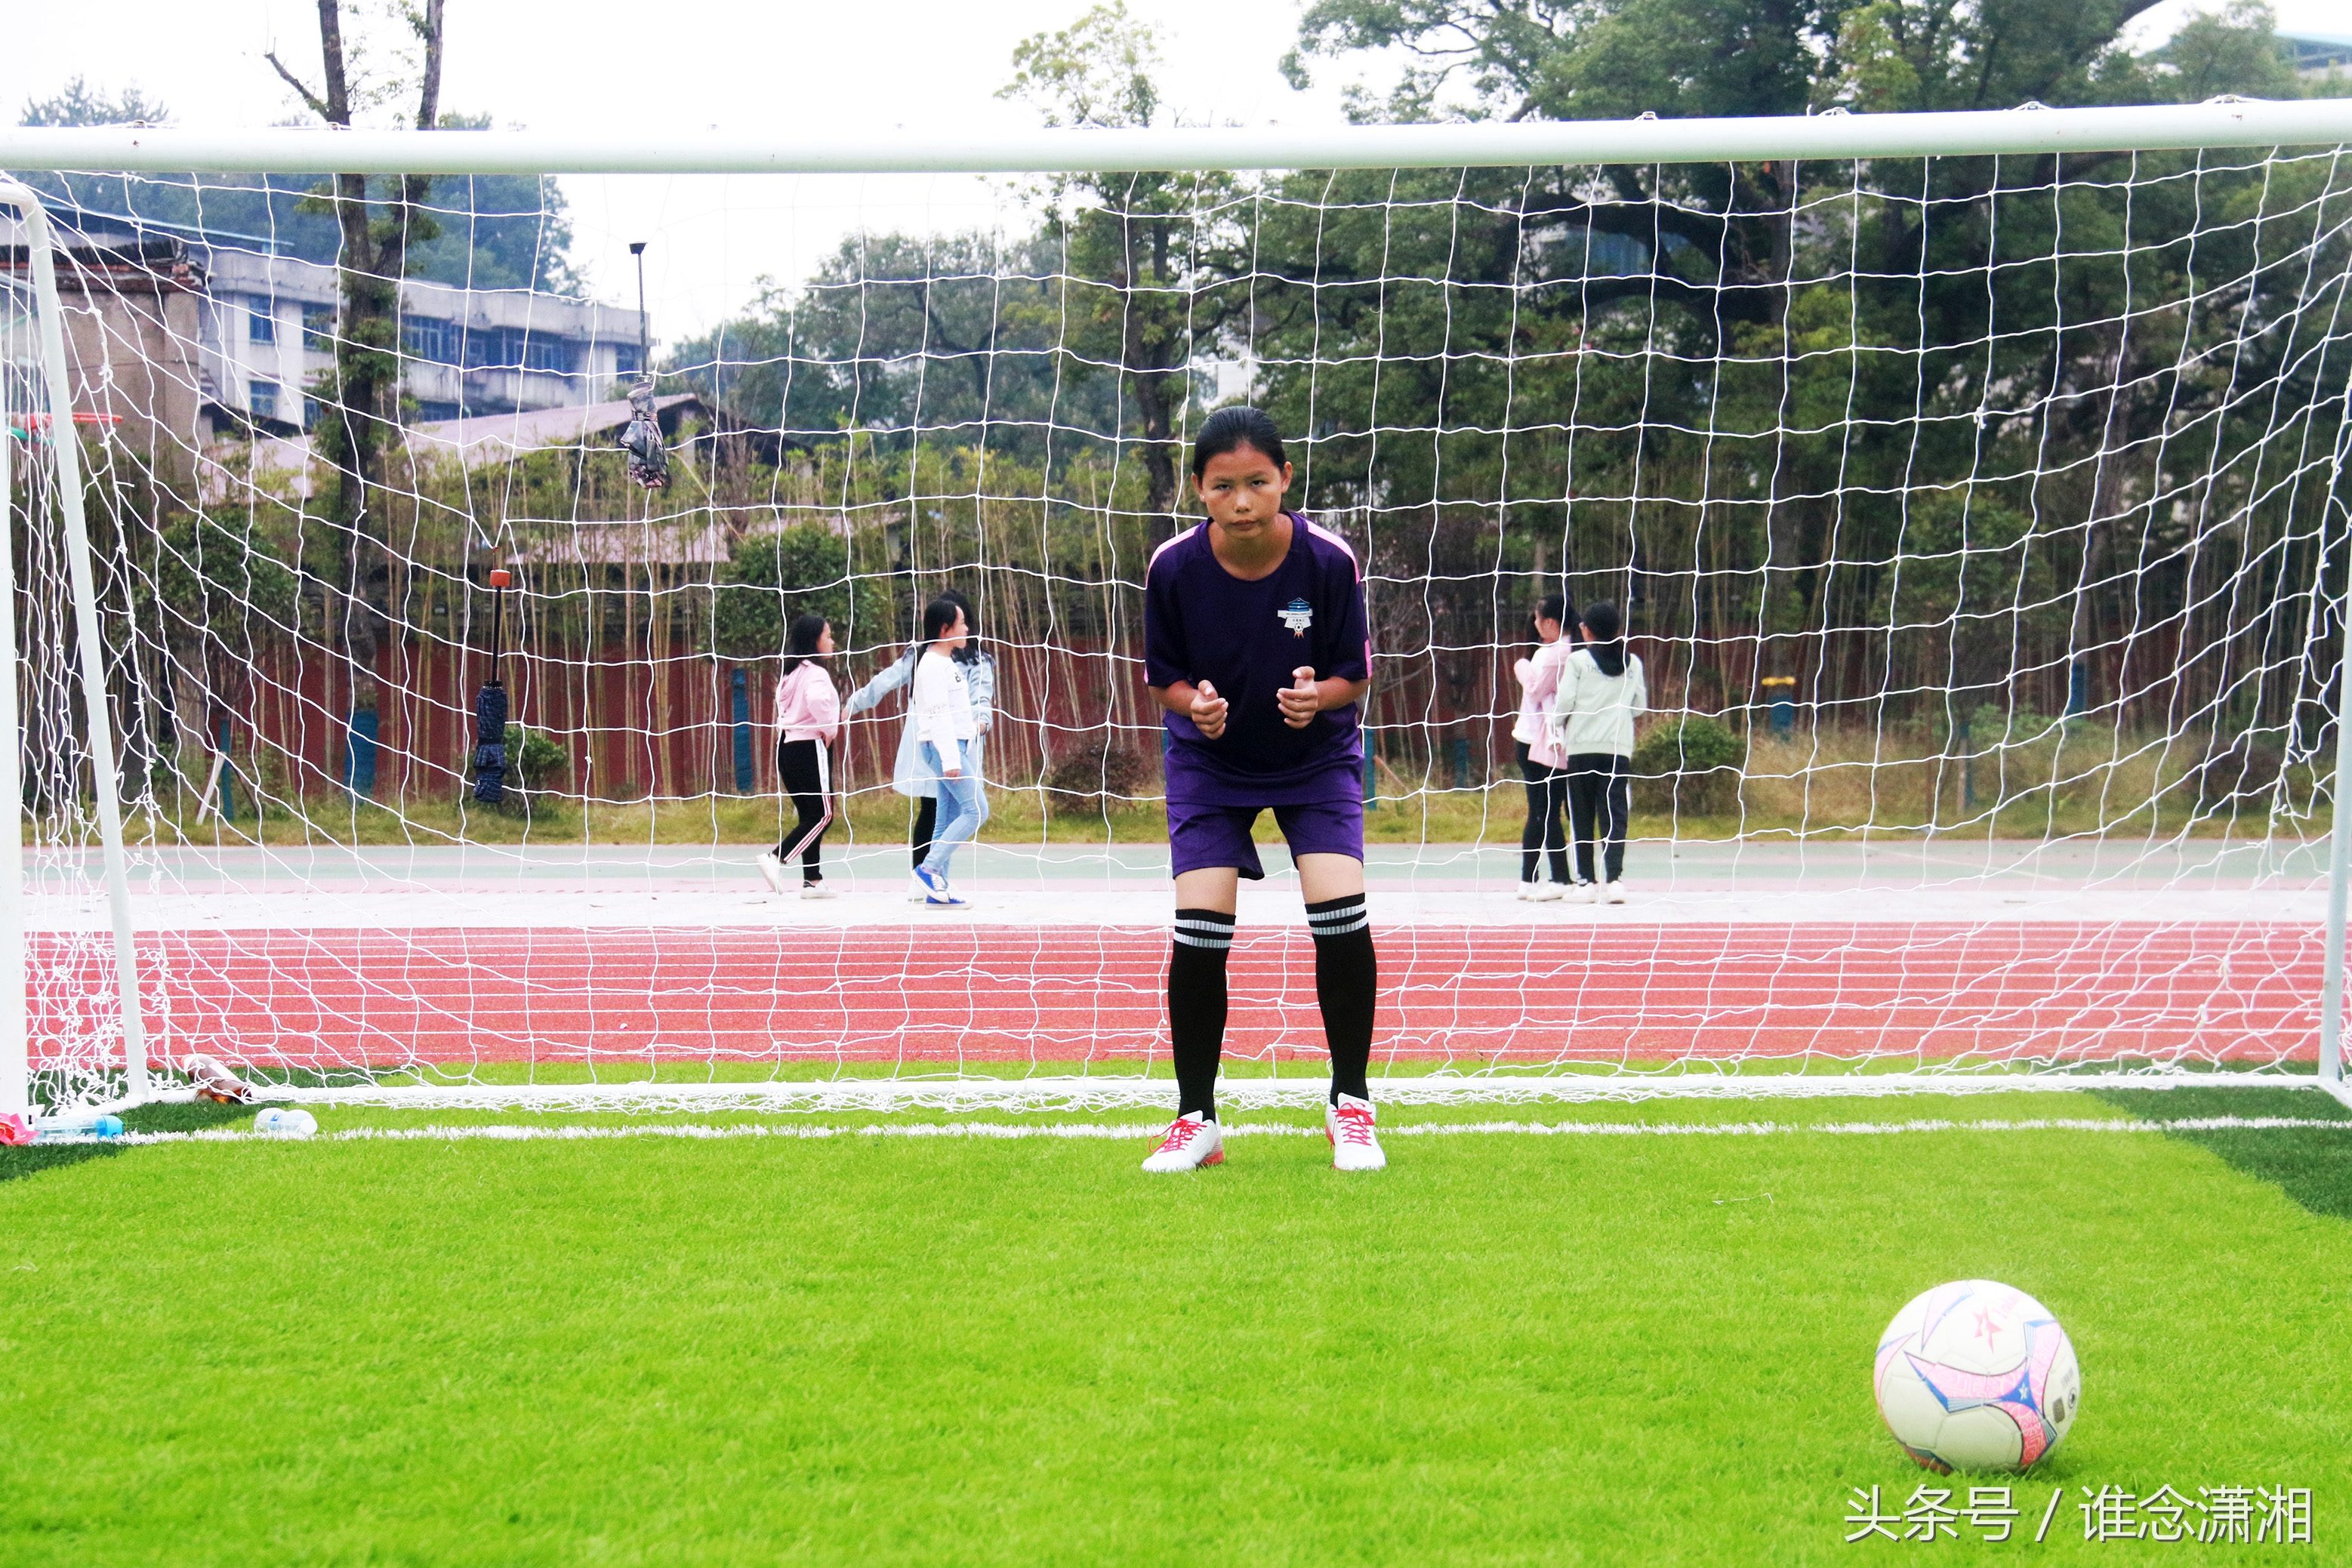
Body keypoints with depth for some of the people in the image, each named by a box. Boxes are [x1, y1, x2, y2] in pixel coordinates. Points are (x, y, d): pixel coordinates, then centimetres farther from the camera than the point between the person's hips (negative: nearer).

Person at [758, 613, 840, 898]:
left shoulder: (791, 672, 14)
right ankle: (776, 858, -15)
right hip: (810, 747, -9)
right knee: (822, 814, -4)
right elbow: (817, 699, -34)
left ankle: (812, 880, 12)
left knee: (809, 815, 12)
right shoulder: (815, 672, -13)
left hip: (787, 744, 9)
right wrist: (829, 728, -18)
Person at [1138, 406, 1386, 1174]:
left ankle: (1350, 1104, 4)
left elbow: (1357, 676, -10)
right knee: (1199, 927, -14)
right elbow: (1163, 679, -5)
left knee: (1342, 913, -17)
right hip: (1210, 760, 0)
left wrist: (1320, 695, -32)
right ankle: (1196, 1120, 4)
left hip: (1317, 756, 0)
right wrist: (1194, 702, -27)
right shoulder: (1173, 567, -19)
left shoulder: (1330, 561, -21)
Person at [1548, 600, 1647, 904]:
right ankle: (1614, 878, -12)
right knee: (1614, 815, 0)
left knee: (1582, 817, 6)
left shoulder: (1577, 660, -2)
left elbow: (1564, 702, -6)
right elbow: (1641, 707, 12)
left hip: (1582, 747, -2)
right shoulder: (1632, 663, 8)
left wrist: (1557, 726, 14)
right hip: (1619, 748, 2)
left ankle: (1586, 881, 6)